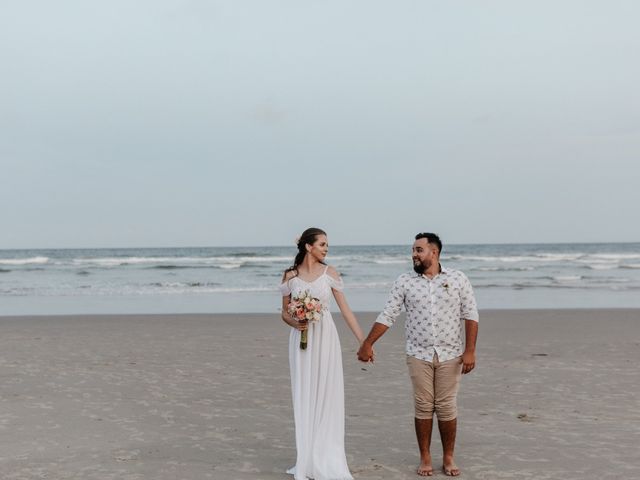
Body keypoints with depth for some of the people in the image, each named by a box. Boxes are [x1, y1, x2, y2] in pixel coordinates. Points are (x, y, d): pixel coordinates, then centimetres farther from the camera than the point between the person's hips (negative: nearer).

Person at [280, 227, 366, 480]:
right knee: (304, 397, 4)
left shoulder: (329, 273, 0)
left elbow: (346, 309, 0)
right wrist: (295, 323, -15)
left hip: (325, 338, 0)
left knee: (326, 396, 0)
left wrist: (364, 341, -3)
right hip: (301, 339, 1)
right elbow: (285, 312, 7)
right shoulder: (290, 275, 1)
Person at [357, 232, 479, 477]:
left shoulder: (458, 279, -1)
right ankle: (425, 458, 17)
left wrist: (469, 350, -9)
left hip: (450, 355, -1)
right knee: (423, 407, 5)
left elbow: (470, 316, -2)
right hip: (418, 355, 1)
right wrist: (367, 344, -3)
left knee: (447, 407, 3)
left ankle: (448, 458, 17)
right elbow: (387, 316, 1)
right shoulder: (404, 282, 1)